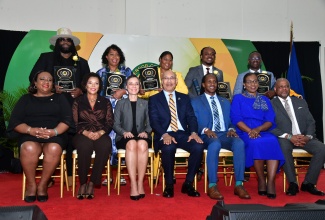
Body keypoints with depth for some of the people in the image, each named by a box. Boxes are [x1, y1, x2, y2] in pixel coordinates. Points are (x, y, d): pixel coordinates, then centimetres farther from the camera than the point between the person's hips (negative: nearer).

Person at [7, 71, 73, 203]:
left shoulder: (59, 98, 19)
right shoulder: (26, 99, 20)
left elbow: (67, 119, 4)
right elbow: (15, 121, 7)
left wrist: (54, 131, -16)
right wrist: (30, 130, -14)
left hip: (55, 135, 0)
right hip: (30, 135, 0)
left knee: (54, 149, -35)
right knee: (29, 149, -35)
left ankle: (43, 185, -17)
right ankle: (31, 184, -15)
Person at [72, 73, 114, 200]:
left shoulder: (105, 102, 15)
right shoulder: (78, 102, 12)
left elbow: (110, 122, 7)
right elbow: (74, 122, 3)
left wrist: (100, 132, -13)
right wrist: (86, 132, -16)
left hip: (101, 134, 1)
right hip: (82, 135, -1)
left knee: (105, 145, -35)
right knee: (85, 145, -37)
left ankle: (92, 183, -25)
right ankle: (82, 183, -22)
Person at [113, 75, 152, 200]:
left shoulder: (145, 104, 20)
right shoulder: (120, 103, 17)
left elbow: (150, 123, 11)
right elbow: (115, 124, 7)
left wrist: (145, 132, -11)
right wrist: (124, 132, -13)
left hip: (142, 136, 1)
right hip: (125, 137, 0)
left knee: (142, 144, -37)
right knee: (131, 144, -37)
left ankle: (140, 183, -32)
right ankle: (133, 184, -38)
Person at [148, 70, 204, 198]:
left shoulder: (184, 98, 19)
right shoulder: (154, 99, 11)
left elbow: (191, 117, 9)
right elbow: (154, 121, -2)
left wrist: (193, 132, -12)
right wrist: (165, 135, -20)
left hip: (183, 134, 3)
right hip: (165, 136, -3)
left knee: (198, 147, -27)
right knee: (168, 148, -37)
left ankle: (188, 184, -10)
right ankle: (169, 185, -15)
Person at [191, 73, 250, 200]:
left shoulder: (226, 102, 27)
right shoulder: (195, 102, 15)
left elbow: (231, 121, 19)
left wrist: (231, 129, -5)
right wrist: (205, 130, -17)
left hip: (225, 134, 3)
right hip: (207, 136, -3)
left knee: (239, 143, -32)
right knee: (215, 144, -40)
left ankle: (239, 185, -28)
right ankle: (212, 186, -35)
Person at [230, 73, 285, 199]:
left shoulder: (265, 100, 23)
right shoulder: (238, 98, 15)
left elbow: (270, 120, 9)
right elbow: (236, 118, -1)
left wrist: (258, 129, -13)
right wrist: (249, 131, -18)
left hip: (263, 132, 2)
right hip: (245, 133, -2)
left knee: (273, 141, -32)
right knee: (256, 143, -36)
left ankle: (271, 181, -35)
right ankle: (261, 180, -21)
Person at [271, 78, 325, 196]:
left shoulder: (300, 102, 19)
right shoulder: (271, 104, 5)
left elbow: (310, 122, 13)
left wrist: (308, 136, -8)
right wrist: (289, 137, -18)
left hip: (304, 137, 4)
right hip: (285, 138, -4)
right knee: (284, 148, -38)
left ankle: (308, 183, -9)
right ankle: (292, 184, -22)